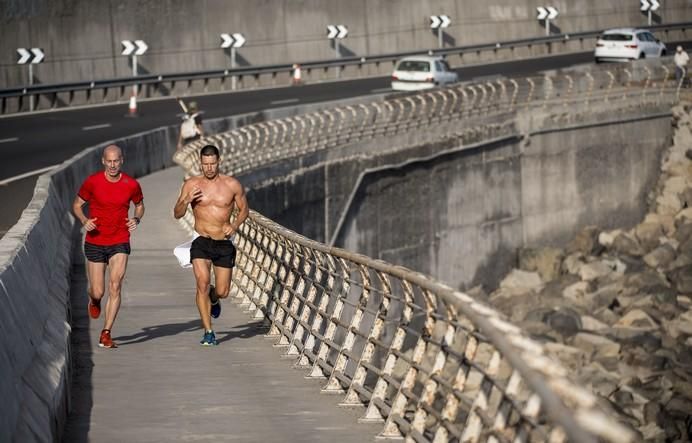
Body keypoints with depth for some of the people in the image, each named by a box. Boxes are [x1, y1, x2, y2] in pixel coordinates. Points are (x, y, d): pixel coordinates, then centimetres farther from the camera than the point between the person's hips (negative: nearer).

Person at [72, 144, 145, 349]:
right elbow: (77, 205, 4)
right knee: (98, 292, 3)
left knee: (115, 286, -15)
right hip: (95, 242, 0)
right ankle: (94, 300, 44)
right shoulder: (92, 181, -8)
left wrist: (136, 219, -7)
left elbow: (139, 205, 15)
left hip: (119, 243, 0)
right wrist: (84, 220, -16)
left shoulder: (131, 185, -4)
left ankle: (106, 334, -10)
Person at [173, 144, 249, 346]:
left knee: (223, 291, 6)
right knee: (202, 282, -20)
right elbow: (177, 214, 4)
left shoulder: (232, 185, -2)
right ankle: (208, 332, -12)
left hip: (224, 244, 1)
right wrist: (186, 201, -18)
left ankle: (213, 299, 46)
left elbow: (244, 209, 11)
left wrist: (235, 225, -9)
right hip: (201, 243, -1)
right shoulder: (191, 184, -1)